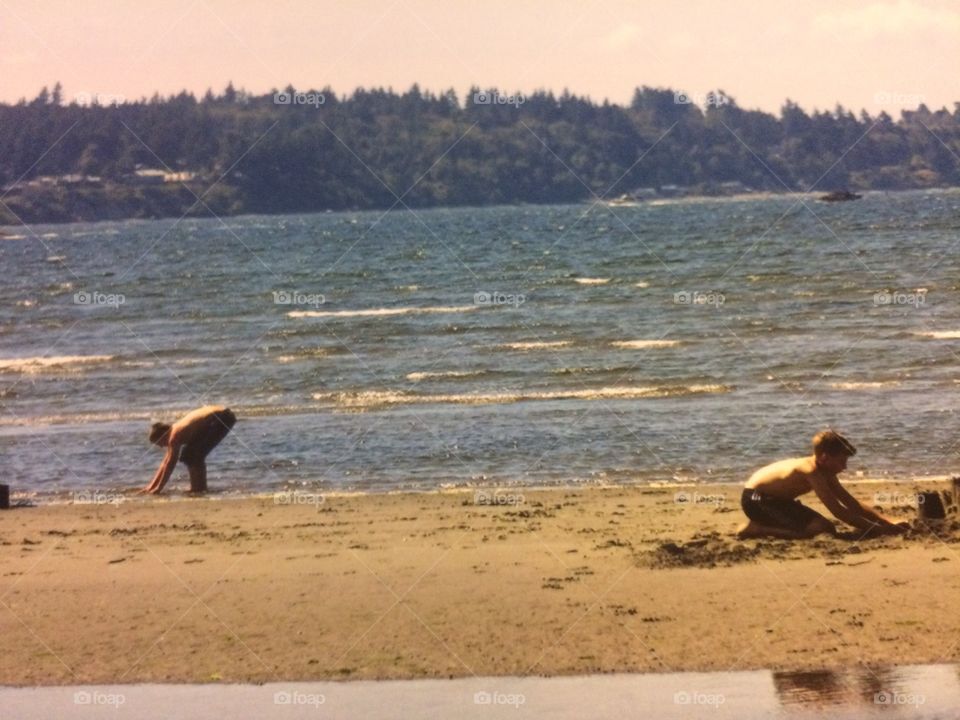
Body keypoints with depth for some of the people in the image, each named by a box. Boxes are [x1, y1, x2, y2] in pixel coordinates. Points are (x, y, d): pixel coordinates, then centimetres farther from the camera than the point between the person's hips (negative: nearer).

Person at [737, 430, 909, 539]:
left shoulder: (825, 473, 1)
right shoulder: (811, 471, -28)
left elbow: (853, 504, 7)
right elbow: (838, 511, -31)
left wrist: (888, 522, -1)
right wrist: (877, 529, -29)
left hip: (776, 498, 10)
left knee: (827, 528, 7)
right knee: (813, 529, -24)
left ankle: (762, 523, 12)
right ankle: (753, 529, -12)